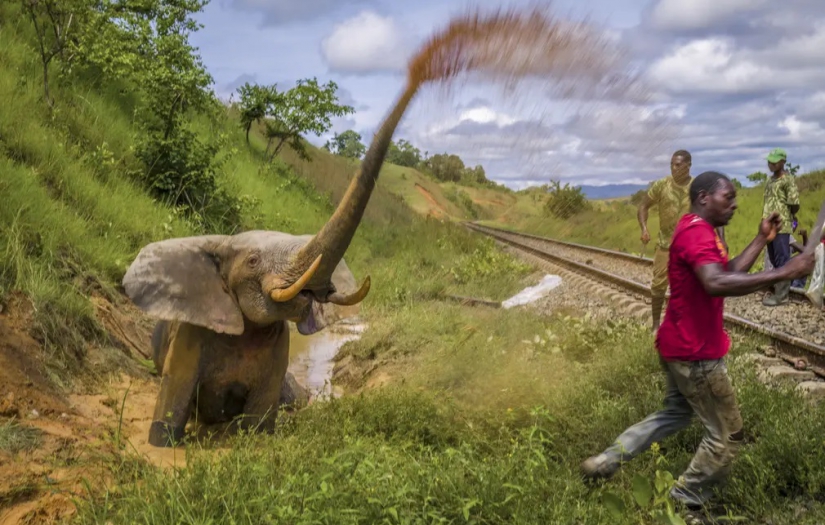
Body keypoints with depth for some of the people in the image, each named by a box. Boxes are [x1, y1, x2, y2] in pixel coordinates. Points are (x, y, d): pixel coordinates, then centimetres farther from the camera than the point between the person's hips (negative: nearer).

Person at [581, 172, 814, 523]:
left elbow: (729, 273, 13)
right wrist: (783, 273, -40)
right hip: (695, 352, -11)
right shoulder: (697, 233, -23)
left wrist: (762, 239, 7)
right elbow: (716, 283, -40)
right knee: (726, 435, 3)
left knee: (676, 413, 26)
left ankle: (605, 461, 24)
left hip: (680, 346, 11)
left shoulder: (699, 231, 13)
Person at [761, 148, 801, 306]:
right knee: (774, 259, 14)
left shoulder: (788, 180, -10)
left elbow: (794, 204, -12)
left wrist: (787, 216, 3)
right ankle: (777, 288, 24)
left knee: (782, 260, -5)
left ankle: (781, 294, -2)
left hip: (781, 226, -8)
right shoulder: (770, 180, 15)